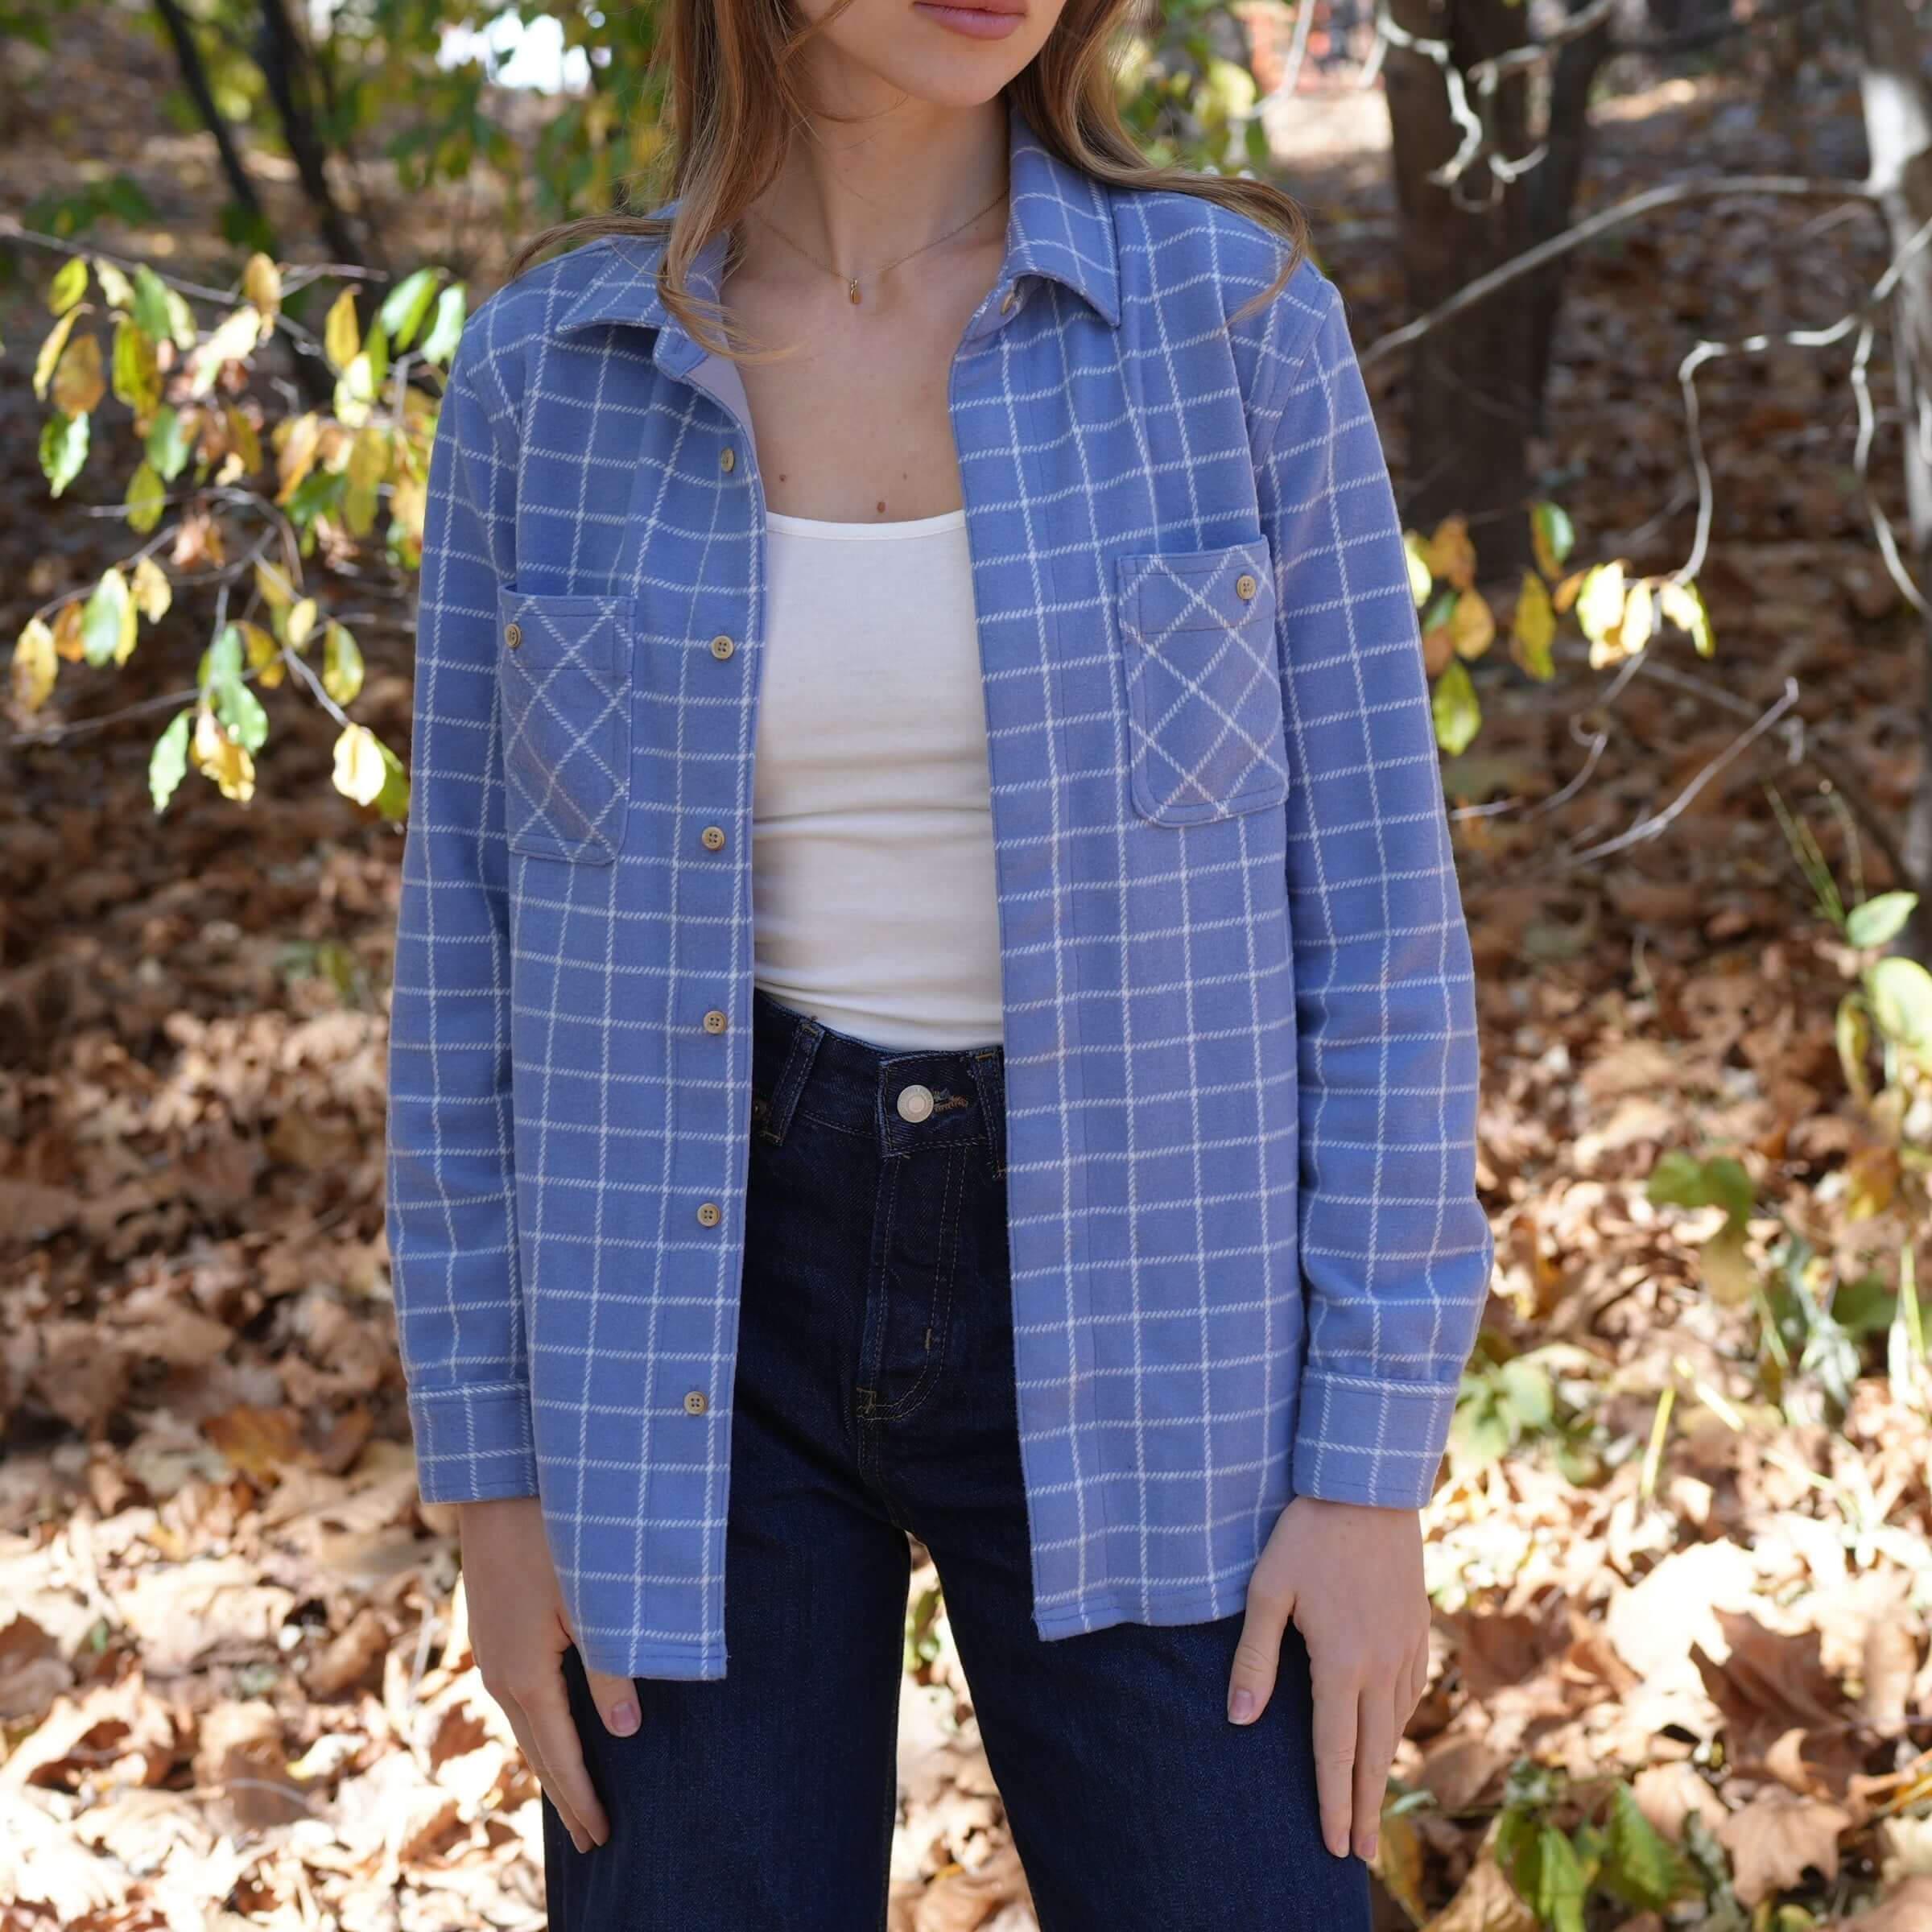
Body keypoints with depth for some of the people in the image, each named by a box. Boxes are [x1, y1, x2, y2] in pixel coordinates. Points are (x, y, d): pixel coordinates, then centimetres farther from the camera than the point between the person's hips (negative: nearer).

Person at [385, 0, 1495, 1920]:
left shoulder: (1235, 317, -6)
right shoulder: (549, 373, -2)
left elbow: (1369, 916, -5)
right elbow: (478, 939, 3)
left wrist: (1370, 1473, -7)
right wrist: (498, 1470, 1)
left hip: (1116, 1306, 0)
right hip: (700, 1305, 1)